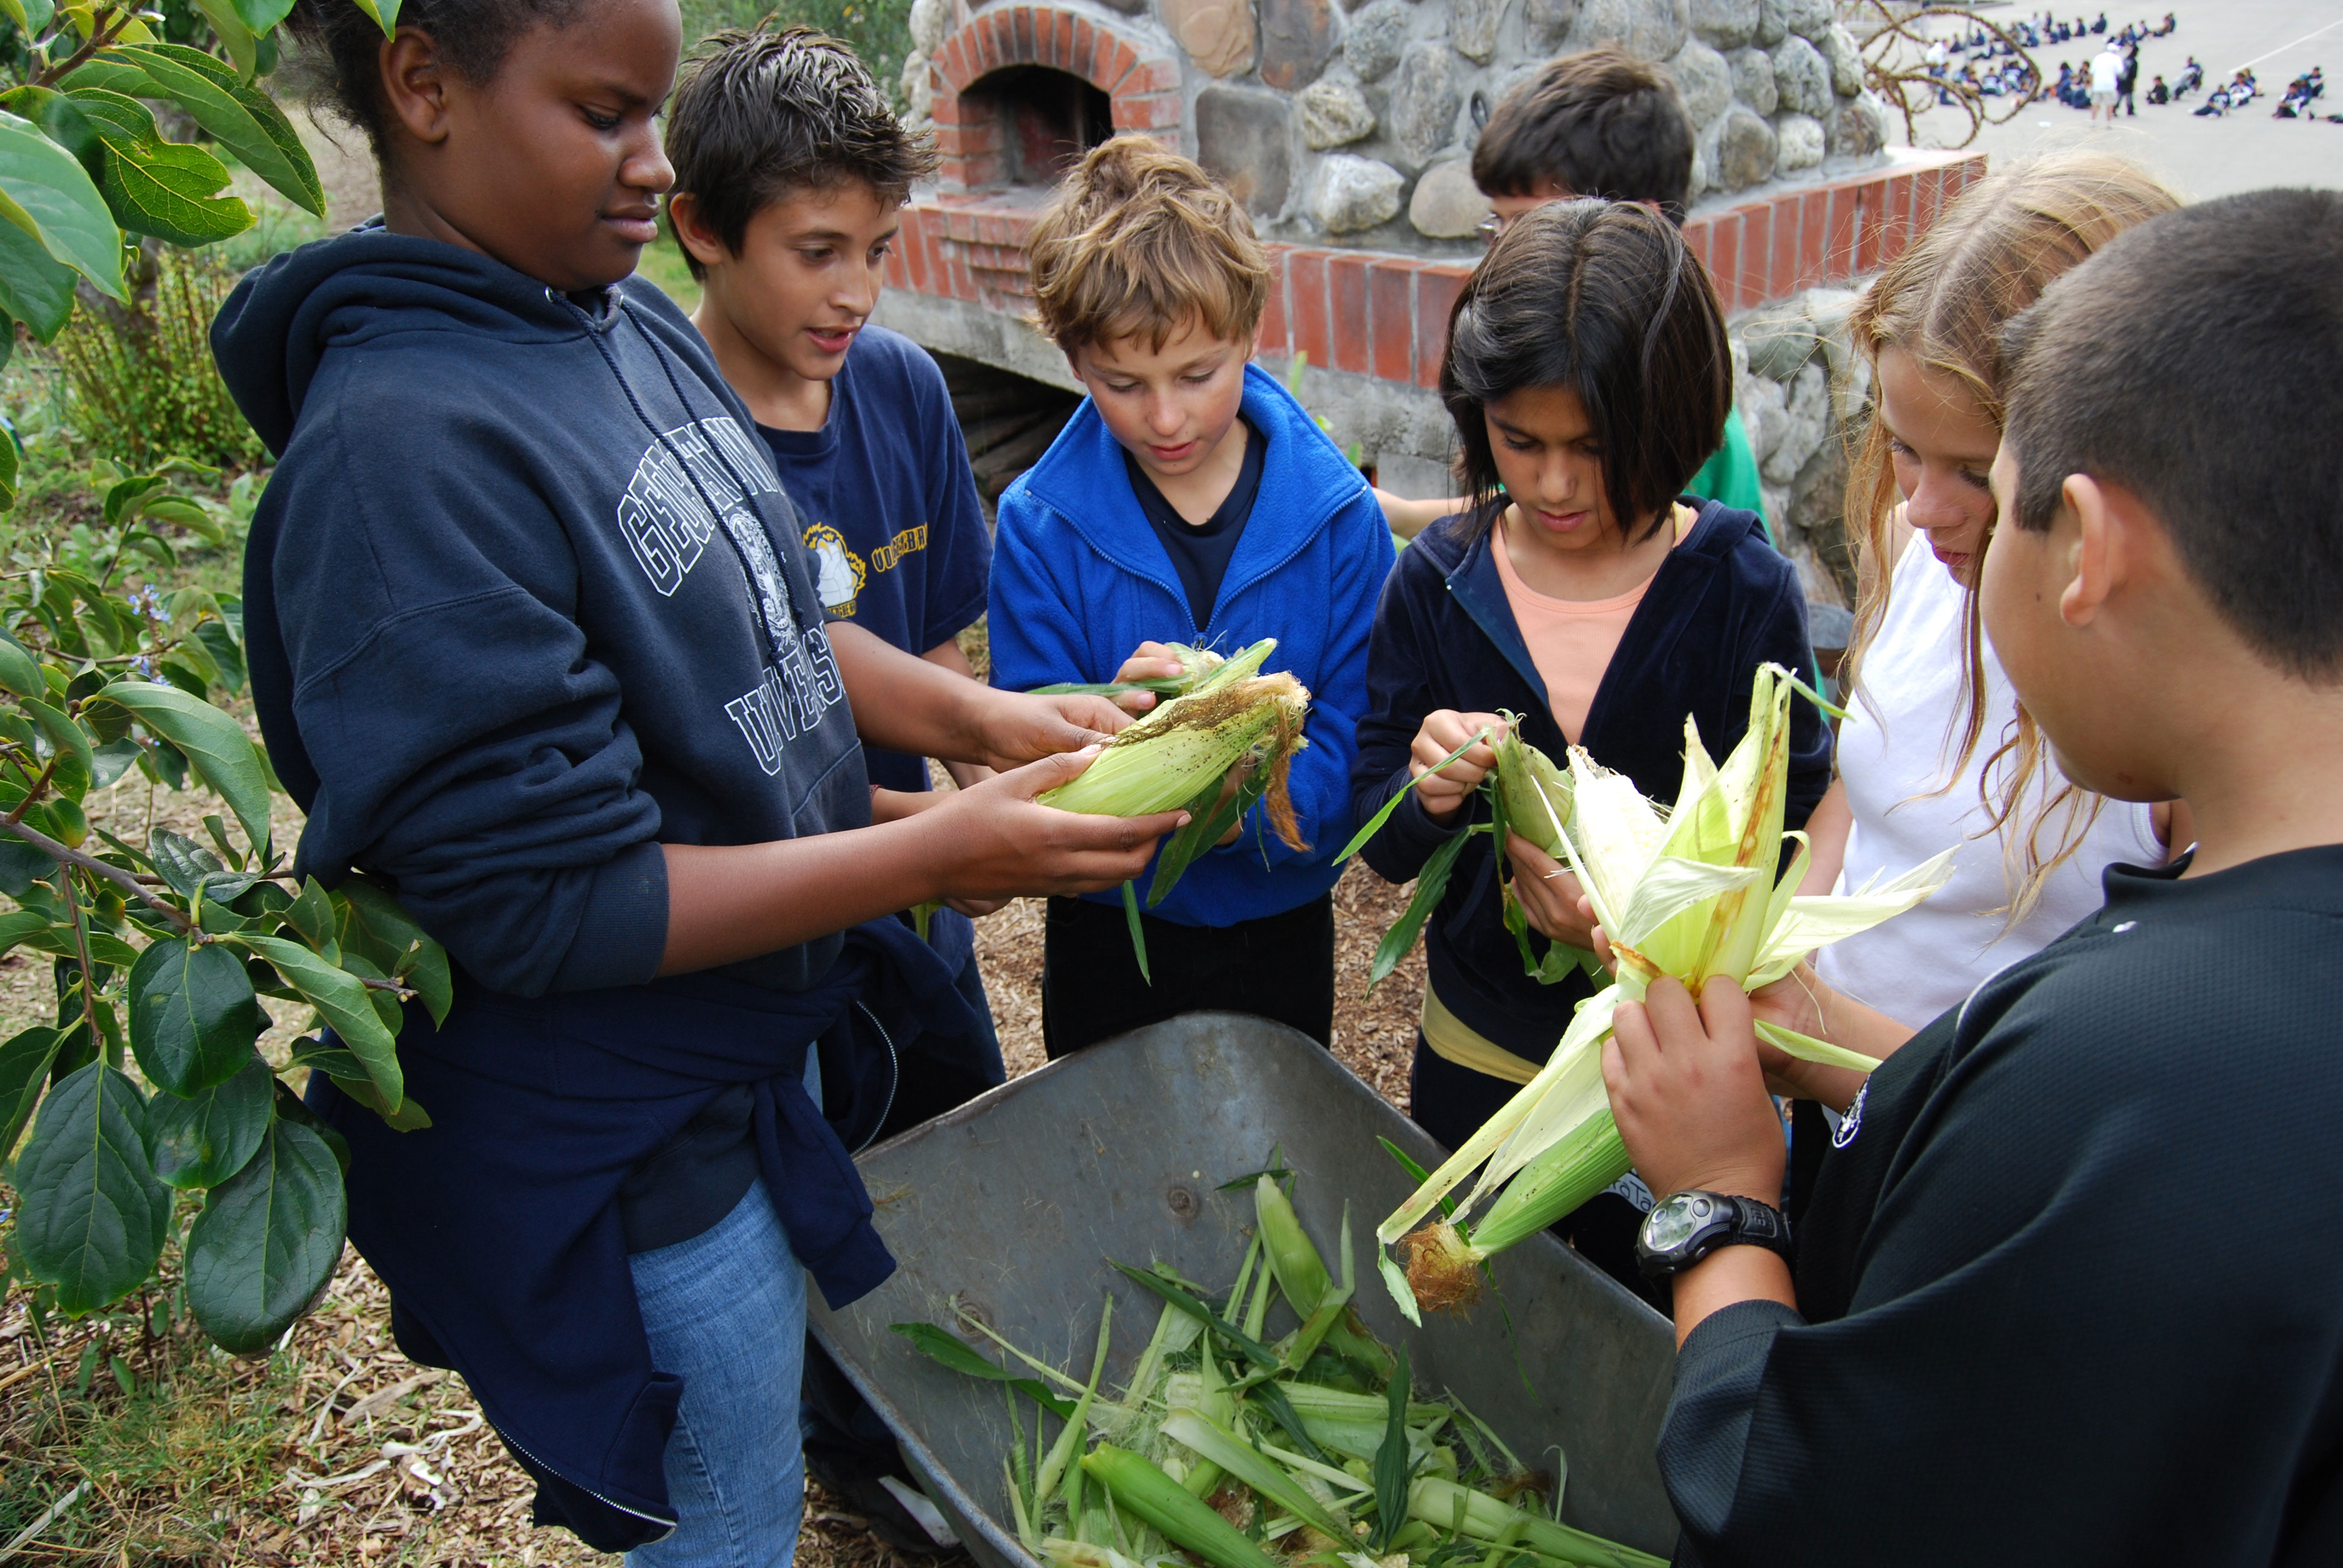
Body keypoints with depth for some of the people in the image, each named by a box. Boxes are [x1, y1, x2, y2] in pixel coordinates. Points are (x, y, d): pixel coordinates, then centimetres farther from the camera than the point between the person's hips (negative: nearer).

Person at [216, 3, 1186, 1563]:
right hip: (622, 1148, -8)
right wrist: (936, 853, -27)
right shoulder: (403, 449, -27)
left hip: (767, 1042, 8)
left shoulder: (636, 323, -1)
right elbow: (542, 903, -27)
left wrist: (985, 717, -5)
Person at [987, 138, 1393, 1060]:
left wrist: (1252, 805, -31)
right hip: (1108, 937, 0)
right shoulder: (1040, 525, -13)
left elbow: (1355, 738, -12)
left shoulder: (1337, 514, -12)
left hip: (1280, 925, 1)